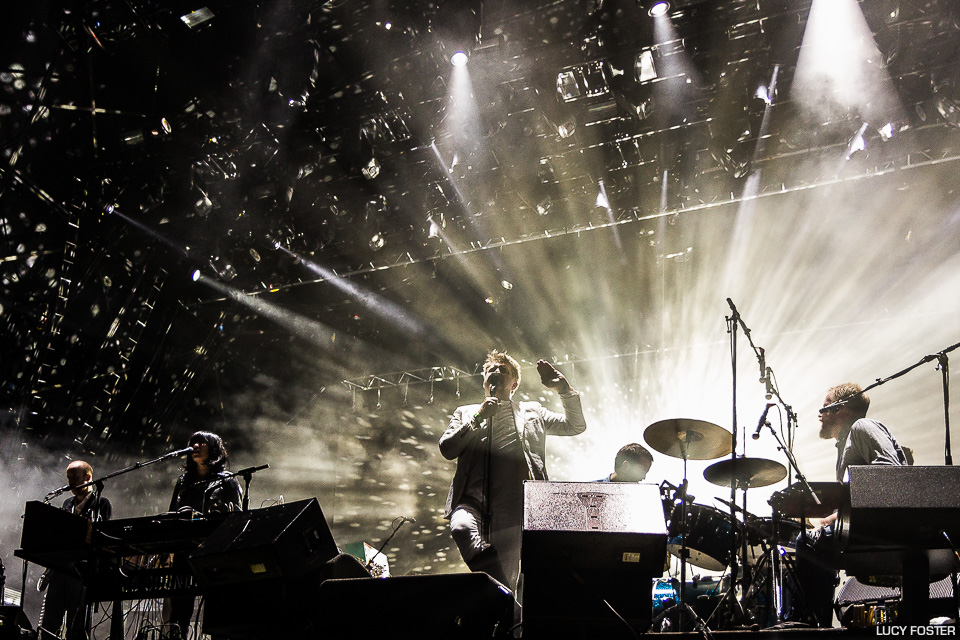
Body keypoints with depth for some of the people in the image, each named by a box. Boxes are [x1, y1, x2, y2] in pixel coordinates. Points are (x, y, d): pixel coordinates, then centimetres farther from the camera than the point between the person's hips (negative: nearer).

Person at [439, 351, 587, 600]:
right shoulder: (466, 413, 24)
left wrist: (564, 389, 5)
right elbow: (447, 449, 9)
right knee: (462, 527, -34)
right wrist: (479, 417, 1)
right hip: (472, 500, -1)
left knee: (507, 578, -4)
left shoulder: (531, 412, 24)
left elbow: (576, 426, 19)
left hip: (511, 507, 1)